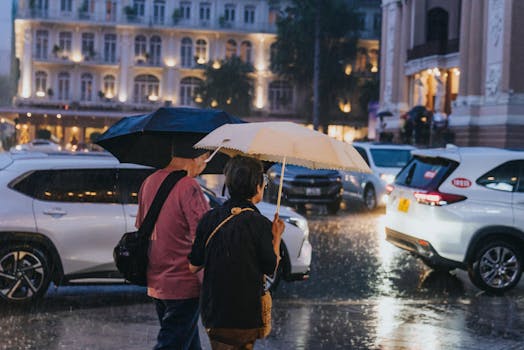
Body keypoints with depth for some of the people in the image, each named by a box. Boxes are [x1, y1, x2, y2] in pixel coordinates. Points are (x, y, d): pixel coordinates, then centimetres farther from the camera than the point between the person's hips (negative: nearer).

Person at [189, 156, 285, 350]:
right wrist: (277, 236, 8)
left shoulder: (210, 218, -1)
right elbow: (270, 269, -5)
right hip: (247, 315, -3)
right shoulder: (260, 224, -13)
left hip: (213, 310, 4)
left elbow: (193, 266, 4)